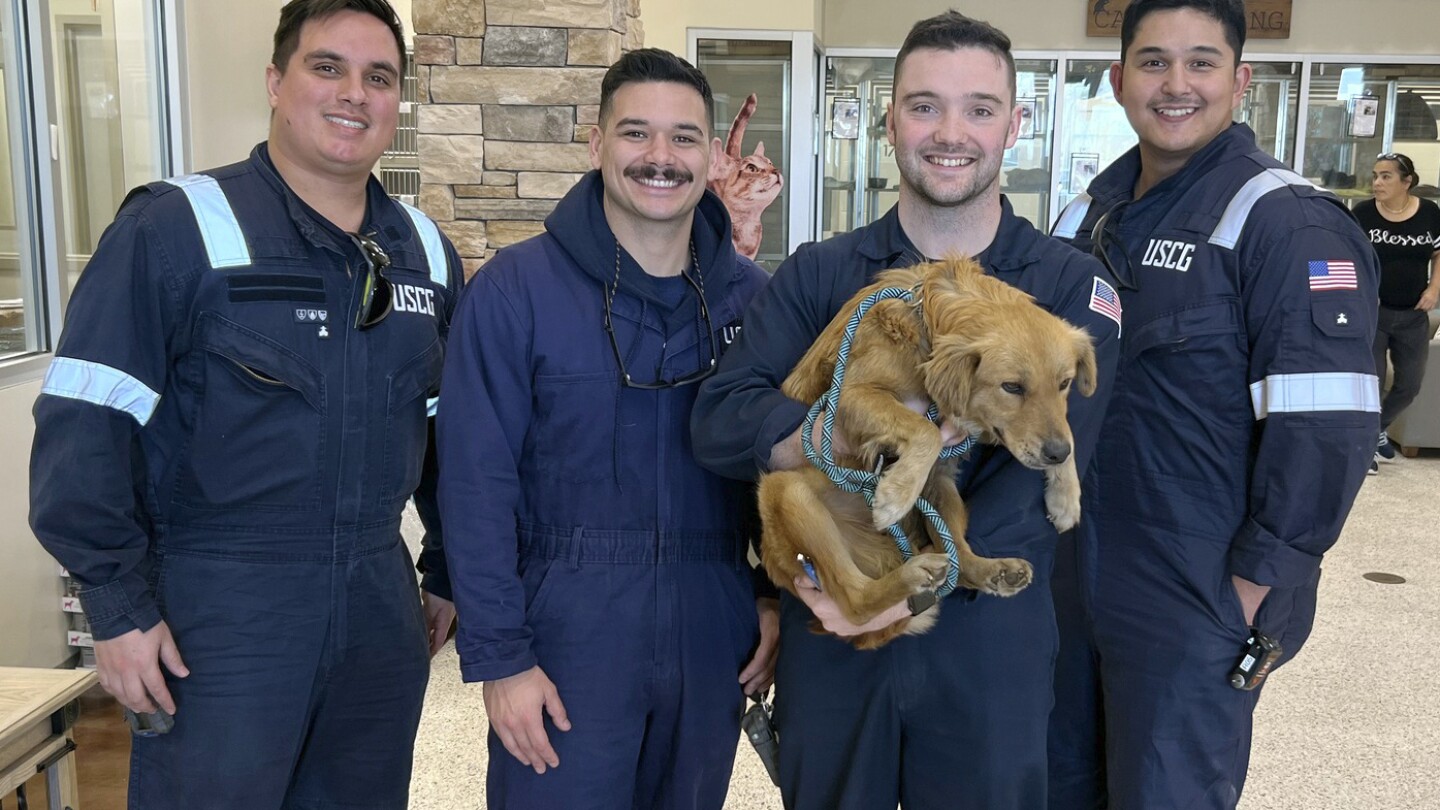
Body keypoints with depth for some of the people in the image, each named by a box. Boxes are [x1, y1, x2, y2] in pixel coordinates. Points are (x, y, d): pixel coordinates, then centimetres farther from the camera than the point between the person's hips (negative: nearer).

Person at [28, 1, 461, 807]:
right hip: (216, 612, -5)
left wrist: (450, 573, 14)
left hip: (379, 604, 5)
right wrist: (119, 606, -13)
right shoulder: (174, 227, -10)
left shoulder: (427, 251, 6)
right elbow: (85, 425, -12)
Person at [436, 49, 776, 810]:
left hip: (713, 632, 4)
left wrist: (780, 594, 2)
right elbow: (476, 483, -11)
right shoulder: (514, 289, -10)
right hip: (566, 630, -3)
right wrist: (498, 654, -12)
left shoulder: (750, 294, 1)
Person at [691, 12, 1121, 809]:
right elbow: (717, 420, -11)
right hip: (827, 630, 1)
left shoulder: (1070, 286, -4)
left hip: (989, 635, -1)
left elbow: (1045, 473, -14)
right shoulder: (817, 274, -1)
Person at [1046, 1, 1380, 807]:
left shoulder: (1287, 220, -14)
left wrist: (1259, 581, -18)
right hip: (1071, 579, 7)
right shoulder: (1092, 213, 9)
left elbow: (1327, 427, -20)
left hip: (1196, 599, -7)